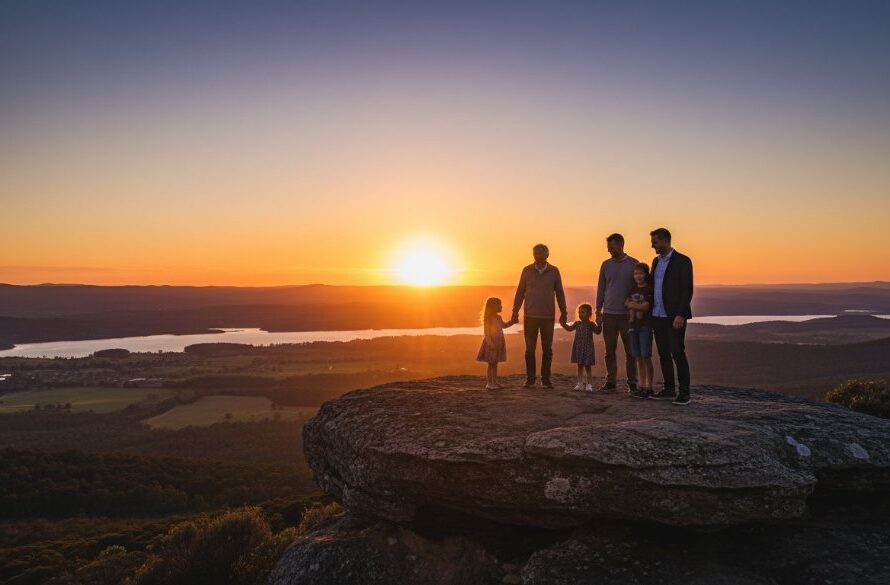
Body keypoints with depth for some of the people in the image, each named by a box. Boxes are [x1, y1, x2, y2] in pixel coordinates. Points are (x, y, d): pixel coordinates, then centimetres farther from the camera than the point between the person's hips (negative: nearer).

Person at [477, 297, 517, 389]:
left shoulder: (498, 317, 10)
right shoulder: (488, 318, -14)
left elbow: (504, 325, 29)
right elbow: (486, 332, -19)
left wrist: (512, 321, 18)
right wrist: (490, 343, -25)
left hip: (498, 343, 8)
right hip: (491, 344, -8)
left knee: (495, 364, 12)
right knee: (491, 364, -3)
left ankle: (494, 383, 18)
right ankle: (489, 383, 3)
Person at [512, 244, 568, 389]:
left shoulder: (554, 271, 3)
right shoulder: (527, 271, 3)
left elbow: (559, 293, 7)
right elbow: (520, 292, 6)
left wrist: (563, 312, 4)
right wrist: (515, 311, 3)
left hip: (548, 317, 0)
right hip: (530, 316, 0)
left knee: (547, 349, 2)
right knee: (530, 349, 2)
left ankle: (545, 379, 10)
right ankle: (530, 379, 9)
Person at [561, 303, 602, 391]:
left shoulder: (591, 324, -4)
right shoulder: (577, 323, 7)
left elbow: (597, 331, -14)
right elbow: (570, 328, 16)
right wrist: (563, 324, 4)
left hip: (588, 348, -4)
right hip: (578, 348, 4)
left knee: (587, 366, 1)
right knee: (580, 366, 10)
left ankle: (588, 384, 6)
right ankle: (580, 383, 16)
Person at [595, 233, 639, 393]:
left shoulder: (633, 264, 1)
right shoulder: (606, 265, 8)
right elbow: (601, 289, 10)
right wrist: (598, 311, 5)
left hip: (628, 314, -2)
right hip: (609, 314, 2)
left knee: (630, 350, 2)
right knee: (610, 350, 3)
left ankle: (632, 382, 9)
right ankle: (611, 382, 9)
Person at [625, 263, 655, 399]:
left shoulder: (650, 289, -5)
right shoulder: (632, 290, 14)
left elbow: (646, 306, -13)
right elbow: (627, 304, 6)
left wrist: (631, 304, -3)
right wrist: (638, 306, -11)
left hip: (645, 326, -6)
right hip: (633, 325, 6)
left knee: (646, 357, -4)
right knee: (638, 357, 8)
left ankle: (649, 387, 2)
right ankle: (641, 386, 14)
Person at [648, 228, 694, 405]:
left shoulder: (682, 261, -8)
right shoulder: (656, 261, 15)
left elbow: (687, 290, -12)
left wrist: (681, 315, -20)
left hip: (674, 316, -7)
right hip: (657, 316, 7)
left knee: (677, 353, -7)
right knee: (663, 354, 10)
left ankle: (684, 392, 0)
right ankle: (669, 390, 17)